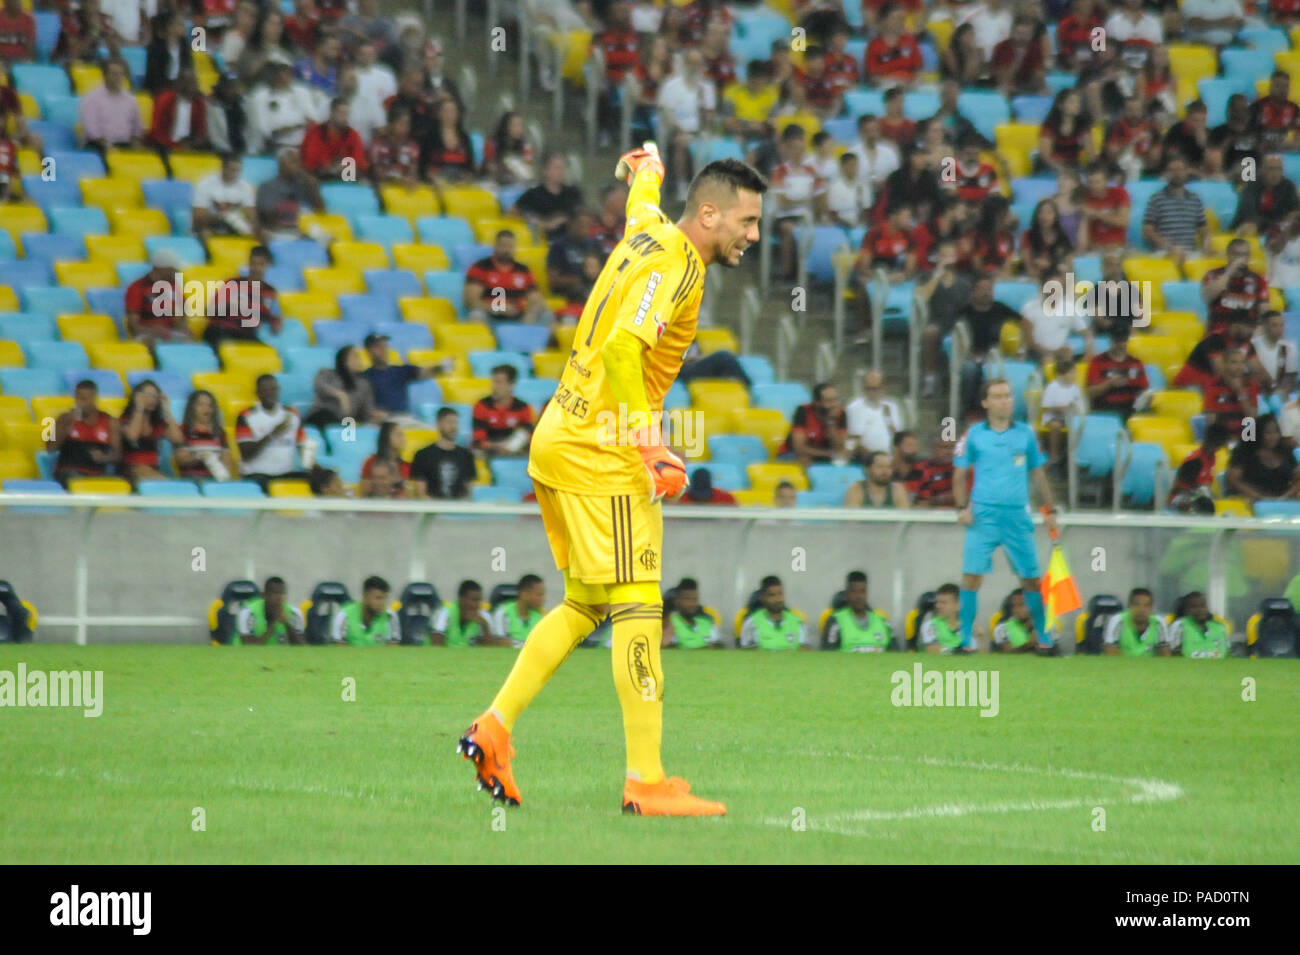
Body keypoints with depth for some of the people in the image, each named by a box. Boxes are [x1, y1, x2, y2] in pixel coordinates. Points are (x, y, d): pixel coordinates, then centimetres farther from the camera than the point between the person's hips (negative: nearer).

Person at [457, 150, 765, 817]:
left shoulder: (650, 232, 11)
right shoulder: (674, 267, -16)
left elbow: (642, 196, 37)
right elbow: (622, 350, -29)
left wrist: (647, 168, 60)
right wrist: (648, 446, -30)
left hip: (558, 441, 10)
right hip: (600, 458, -10)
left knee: (586, 605, 15)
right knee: (637, 607, -10)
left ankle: (494, 729, 13)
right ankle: (646, 781, -12)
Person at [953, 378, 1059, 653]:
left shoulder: (1025, 434, 8)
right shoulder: (974, 435, 4)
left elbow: (1037, 475, 16)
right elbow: (960, 475, 9)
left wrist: (1050, 510, 13)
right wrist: (962, 507, -4)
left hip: (1017, 516, 1)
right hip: (983, 515, -1)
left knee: (1031, 578, 4)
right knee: (971, 576, -9)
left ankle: (1043, 636, 18)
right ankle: (967, 638, -3)